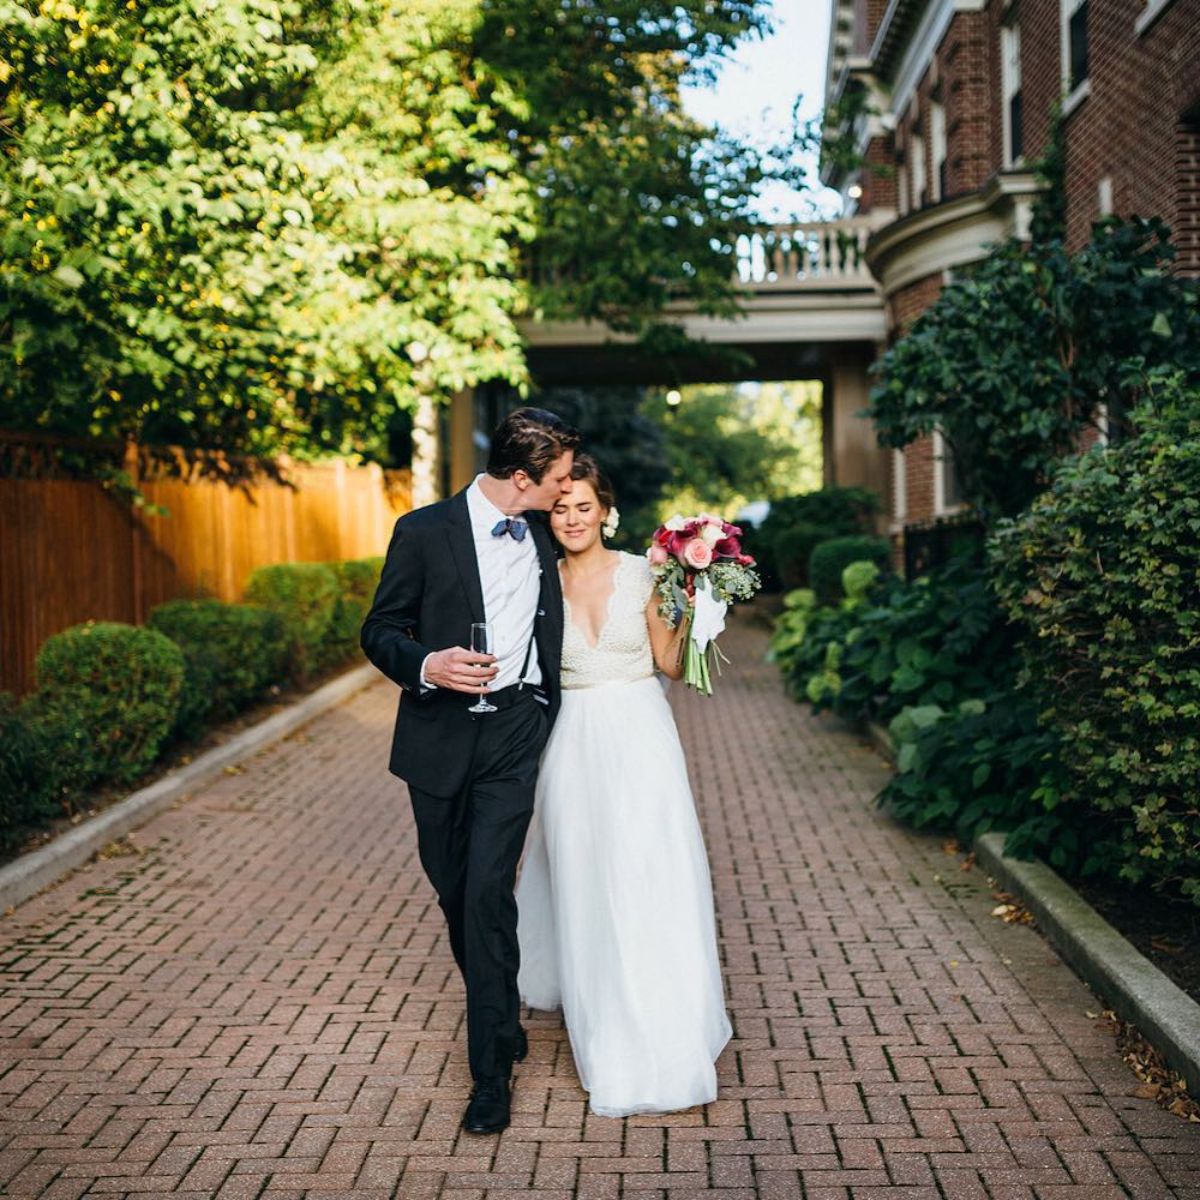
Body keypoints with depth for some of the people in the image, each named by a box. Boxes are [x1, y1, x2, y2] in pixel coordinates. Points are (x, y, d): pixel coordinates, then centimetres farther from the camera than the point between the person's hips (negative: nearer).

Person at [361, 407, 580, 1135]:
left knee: (488, 888, -11)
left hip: (516, 729, 0)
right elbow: (380, 630, -3)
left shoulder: (545, 534, 5)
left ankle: (492, 1068, -4)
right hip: (441, 734, 0)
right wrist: (426, 664, -21)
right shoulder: (424, 531, -6)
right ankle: (501, 1012, 38)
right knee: (453, 889, 12)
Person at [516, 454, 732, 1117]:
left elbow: (671, 663, 5)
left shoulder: (641, 573, 0)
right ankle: (606, 1030, 26)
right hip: (574, 745, 1)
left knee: (650, 883, -2)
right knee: (583, 884, 7)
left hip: (640, 741, -1)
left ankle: (663, 1038, 12)